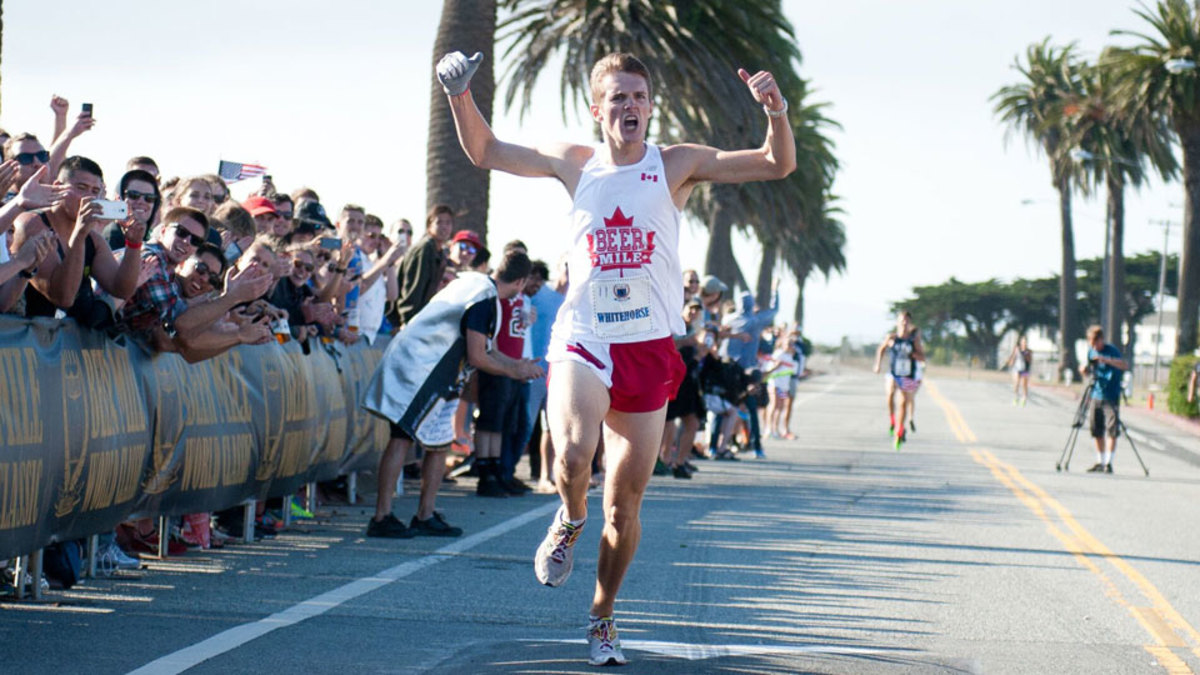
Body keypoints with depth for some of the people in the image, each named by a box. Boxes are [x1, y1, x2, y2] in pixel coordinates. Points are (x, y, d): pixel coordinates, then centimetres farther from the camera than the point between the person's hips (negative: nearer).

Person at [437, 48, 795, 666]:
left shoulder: (677, 165, 1)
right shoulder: (576, 164, 6)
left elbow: (777, 166, -4)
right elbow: (485, 153, 16)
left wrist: (776, 115, -23)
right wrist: (460, 95, 0)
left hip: (649, 351, 0)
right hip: (582, 342, 0)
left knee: (625, 504, 6)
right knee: (572, 455, -29)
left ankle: (602, 618, 27)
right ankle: (570, 520, 6)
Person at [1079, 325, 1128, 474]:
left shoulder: (1112, 351, -11)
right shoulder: (1091, 350, 7)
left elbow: (1125, 366, -26)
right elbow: (1087, 372, 17)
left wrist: (1106, 360, -36)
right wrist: (1084, 369, -7)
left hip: (1111, 397, -6)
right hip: (1095, 396, 6)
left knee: (1112, 431, -10)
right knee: (1097, 432, 8)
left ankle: (1108, 462, -10)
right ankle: (1100, 461, 16)